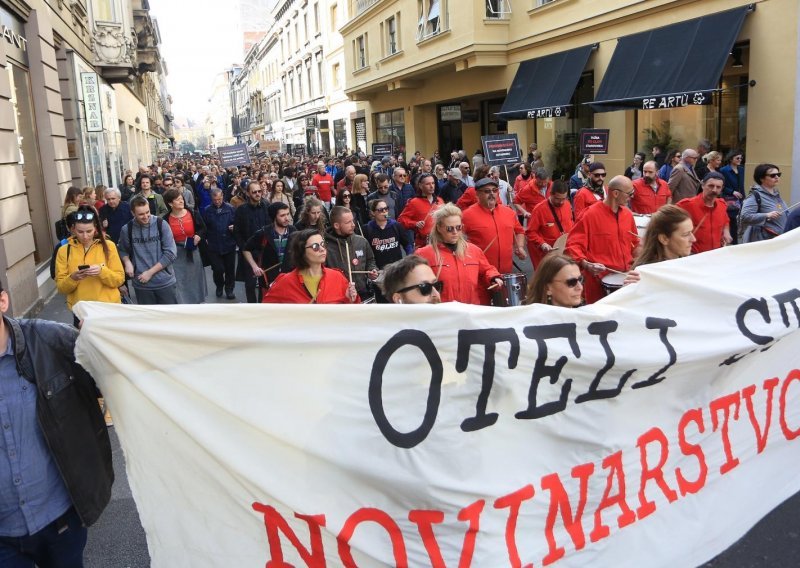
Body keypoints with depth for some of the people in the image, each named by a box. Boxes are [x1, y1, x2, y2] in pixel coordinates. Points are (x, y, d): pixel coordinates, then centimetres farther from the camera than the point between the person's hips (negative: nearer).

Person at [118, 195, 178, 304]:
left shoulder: (161, 224, -7)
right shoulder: (127, 229, -2)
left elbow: (171, 253, -10)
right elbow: (123, 250, 16)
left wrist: (150, 272, -12)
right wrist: (127, 262, -5)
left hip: (165, 282, -1)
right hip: (142, 285, 1)